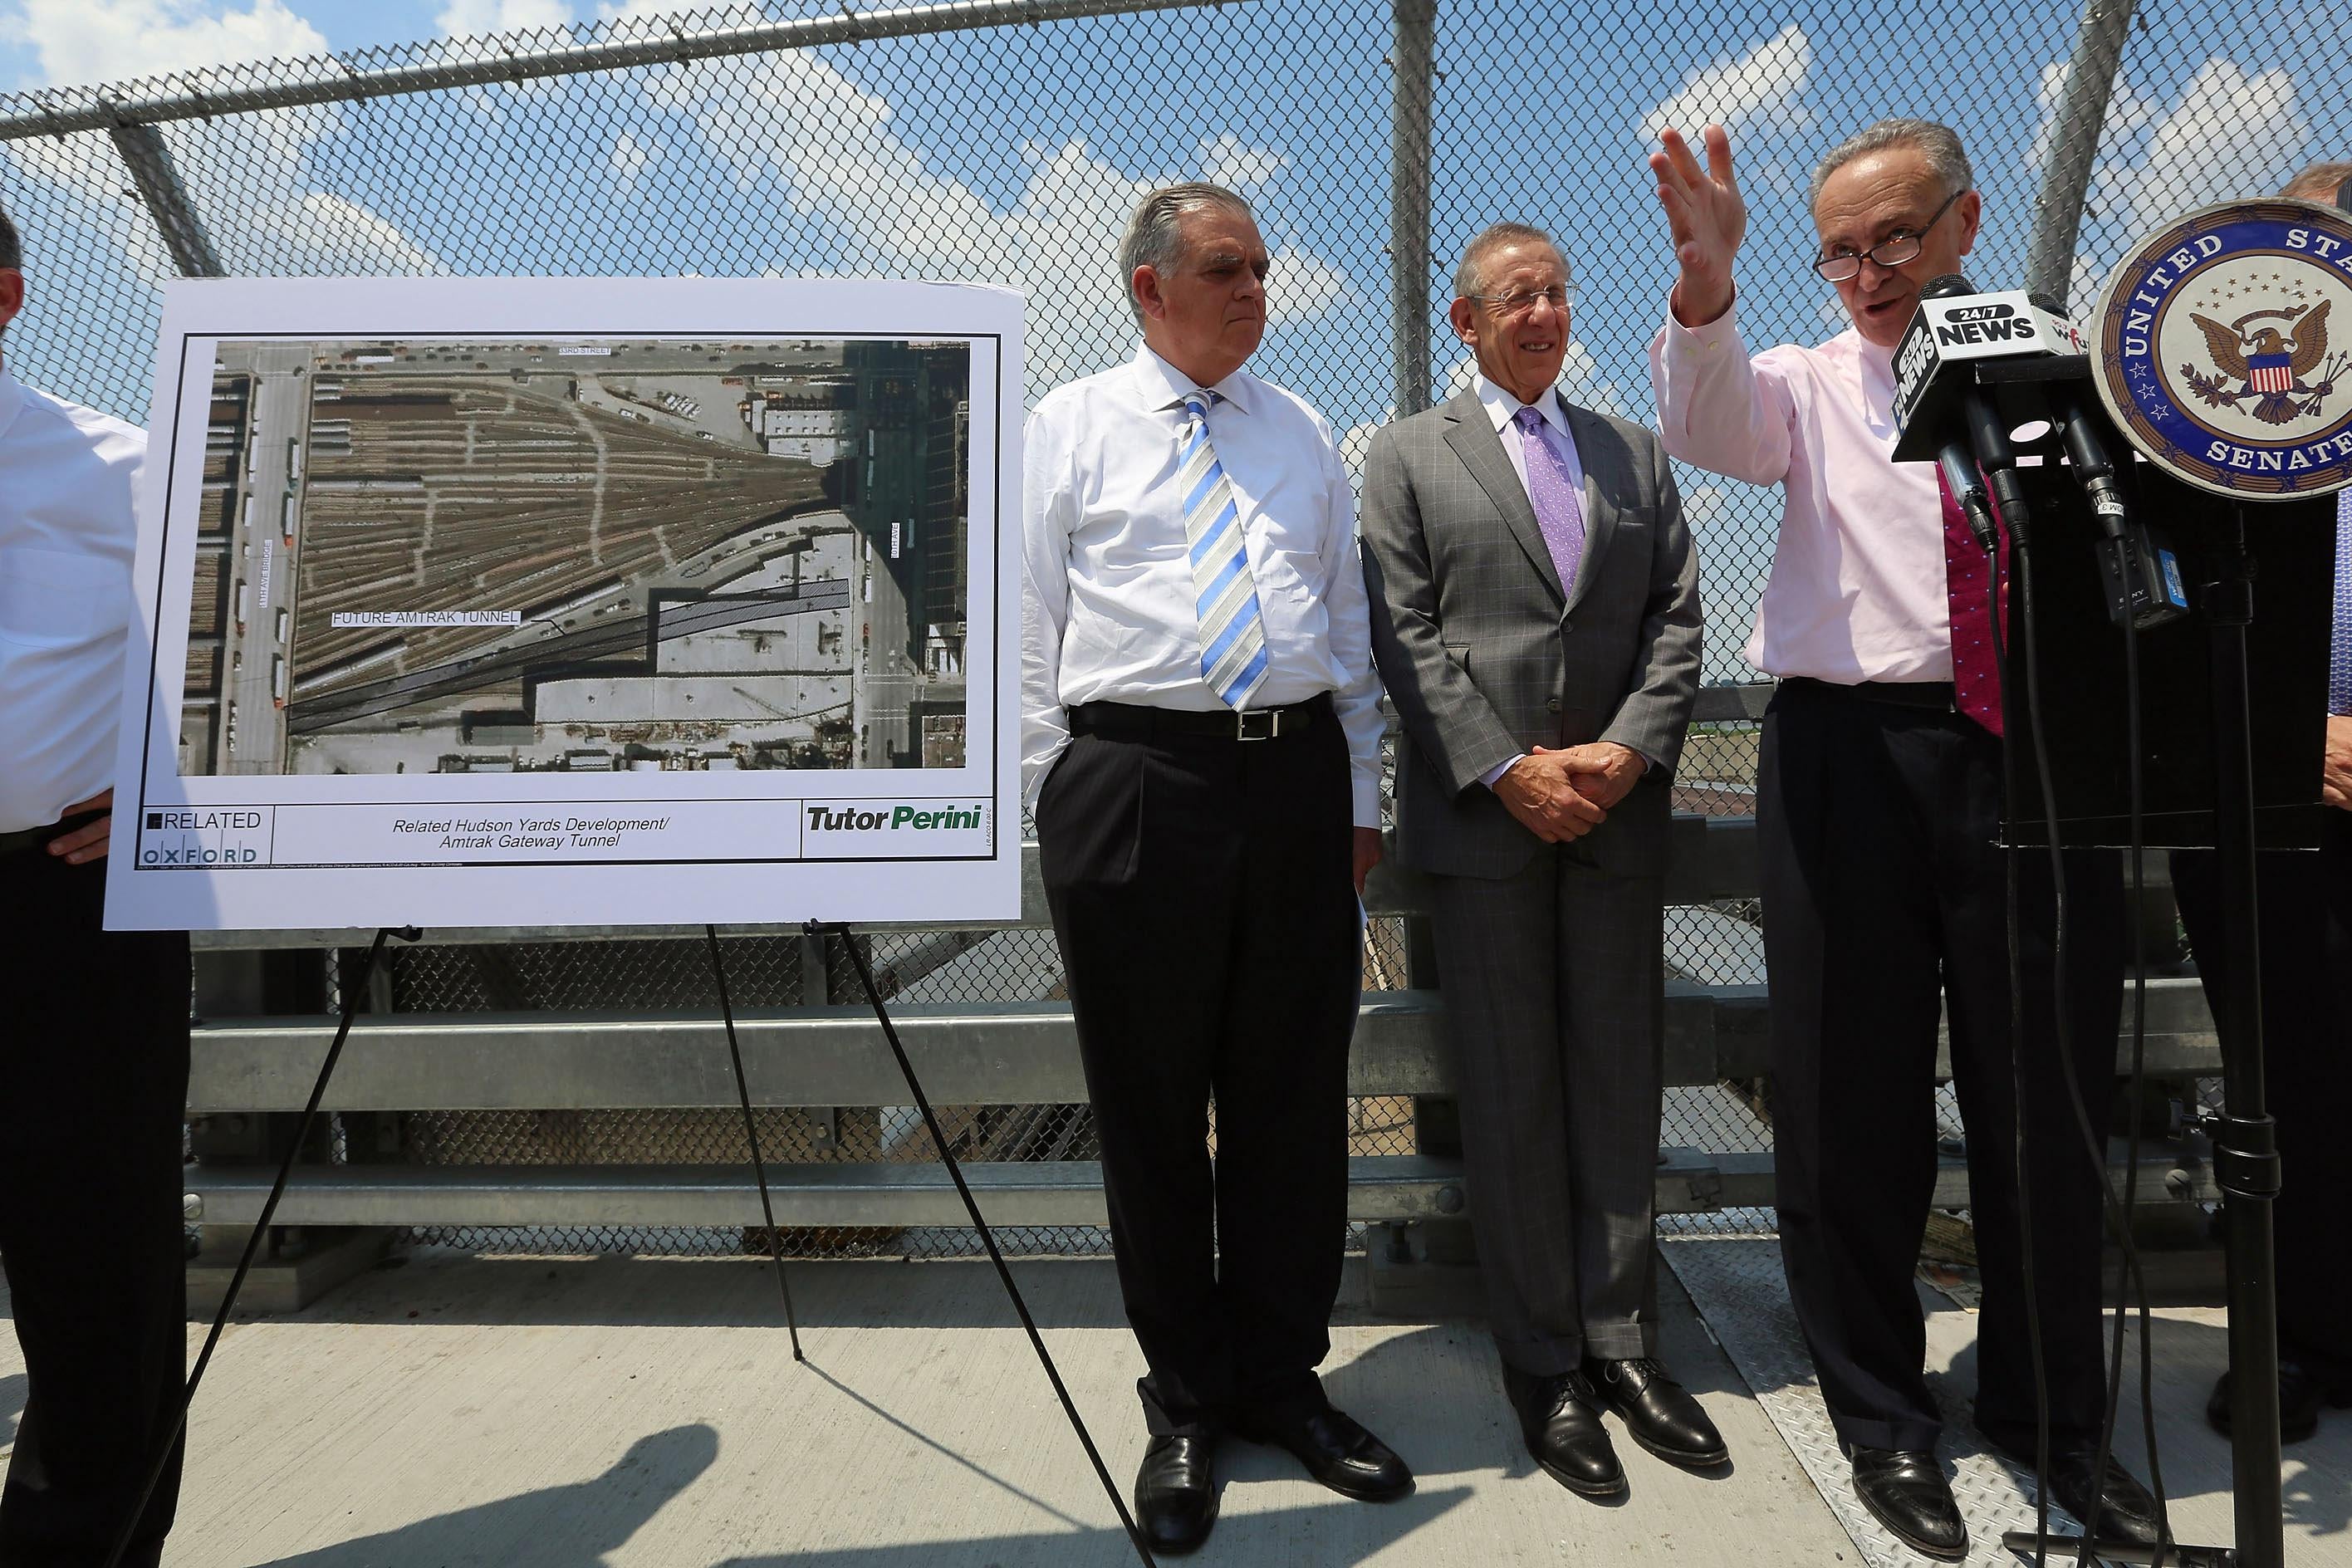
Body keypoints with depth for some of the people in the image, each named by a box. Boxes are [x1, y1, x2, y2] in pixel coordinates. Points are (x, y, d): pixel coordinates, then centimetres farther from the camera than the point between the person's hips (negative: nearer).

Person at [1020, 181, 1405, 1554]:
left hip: (1299, 781, 3)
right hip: (1136, 779, -3)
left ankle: (1283, 1381, 29)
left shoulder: (1306, 434, 17)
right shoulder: (1070, 429, 7)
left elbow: (1351, 620, 16)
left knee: (1296, 1097, 9)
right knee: (1152, 1106, 5)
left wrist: (1362, 796, 11)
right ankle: (1186, 1403, 25)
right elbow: (1035, 633, 4)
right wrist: (1067, 804, -2)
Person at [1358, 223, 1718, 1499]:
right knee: (1511, 1095, 3)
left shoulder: (1632, 451, 17)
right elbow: (1406, 637, -3)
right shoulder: (1408, 456, 7)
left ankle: (1622, 1342, 22)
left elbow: (1676, 617, 9)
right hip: (1483, 812, -3)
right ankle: (1543, 1366, 16)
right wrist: (1509, 770, -13)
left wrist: (1627, 750, -8)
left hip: (1616, 810, 4)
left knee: (1620, 1084, 8)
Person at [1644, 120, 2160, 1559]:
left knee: (2051, 1099, 11)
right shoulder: (1810, 384, 10)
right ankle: (1884, 1416, 25)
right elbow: (1709, 426, -13)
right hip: (1854, 753, -1)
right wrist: (1705, 278, -29)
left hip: (2040, 754, 1)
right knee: (1855, 1105, 6)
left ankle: (2054, 1415, 33)